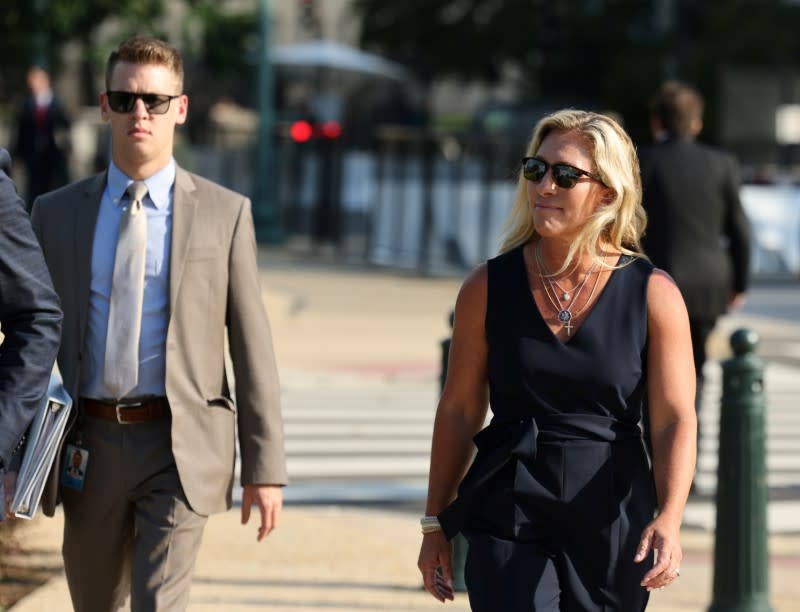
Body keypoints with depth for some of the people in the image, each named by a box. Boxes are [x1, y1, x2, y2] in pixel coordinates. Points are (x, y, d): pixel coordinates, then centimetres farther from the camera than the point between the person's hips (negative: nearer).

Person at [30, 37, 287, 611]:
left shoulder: (225, 213, 1)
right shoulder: (56, 213, 7)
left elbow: (252, 344, 0)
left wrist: (265, 466, -3)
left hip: (180, 444, -3)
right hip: (89, 445, 3)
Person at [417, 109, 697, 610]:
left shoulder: (653, 295, -4)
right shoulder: (488, 288, 0)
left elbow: (676, 420, -9)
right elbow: (459, 411, 6)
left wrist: (668, 519, -25)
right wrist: (436, 523, 7)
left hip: (612, 524, 0)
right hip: (508, 518, 0)